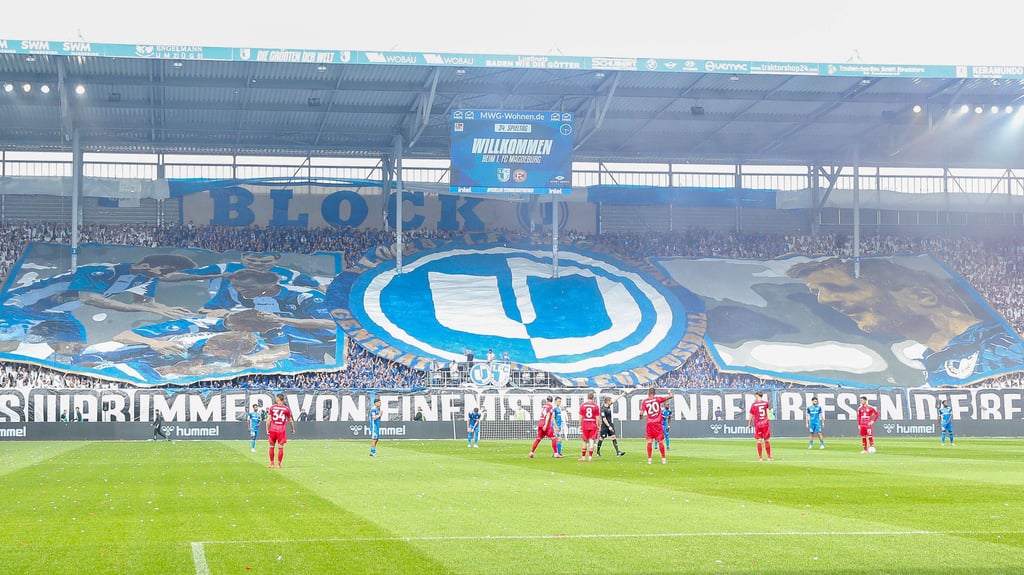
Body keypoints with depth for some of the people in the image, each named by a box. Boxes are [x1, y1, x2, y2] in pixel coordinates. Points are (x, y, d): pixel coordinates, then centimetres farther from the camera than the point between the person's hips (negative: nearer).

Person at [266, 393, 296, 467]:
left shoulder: (272, 407, 0)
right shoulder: (287, 409, 1)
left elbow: (268, 419, -3)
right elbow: (290, 420, 7)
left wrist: (267, 429, 3)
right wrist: (293, 429, 20)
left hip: (273, 430, 1)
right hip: (282, 430, -1)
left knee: (272, 446, 12)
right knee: (280, 447, 2)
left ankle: (272, 464, 18)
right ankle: (278, 464, 1)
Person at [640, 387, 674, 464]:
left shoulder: (644, 402, 0)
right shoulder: (658, 399, -2)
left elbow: (641, 413, -6)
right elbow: (670, 397, -1)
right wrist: (671, 394, 22)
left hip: (649, 423, 1)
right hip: (657, 423, -1)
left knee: (649, 442, 5)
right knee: (661, 441, 4)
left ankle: (649, 459, 2)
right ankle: (663, 459, 5)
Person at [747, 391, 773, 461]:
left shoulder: (754, 404, -5)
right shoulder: (765, 403, 2)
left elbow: (751, 415, -2)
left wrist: (749, 424, 10)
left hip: (757, 424, -2)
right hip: (766, 423, 2)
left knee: (759, 441, 2)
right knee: (767, 440, 8)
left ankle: (760, 457, 1)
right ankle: (769, 457, 11)